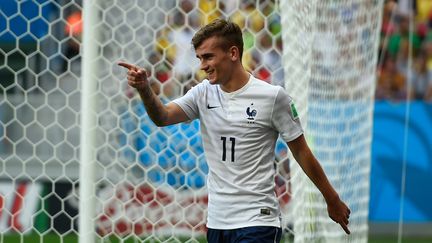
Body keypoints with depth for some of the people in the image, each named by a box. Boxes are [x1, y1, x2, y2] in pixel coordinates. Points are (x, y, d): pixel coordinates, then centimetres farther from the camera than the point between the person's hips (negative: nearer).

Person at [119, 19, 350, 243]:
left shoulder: (273, 96, -7)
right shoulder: (203, 93, 5)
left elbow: (301, 152, 1)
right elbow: (163, 116, -8)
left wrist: (332, 199, 7)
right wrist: (144, 89, -28)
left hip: (256, 222, -5)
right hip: (216, 222, 5)